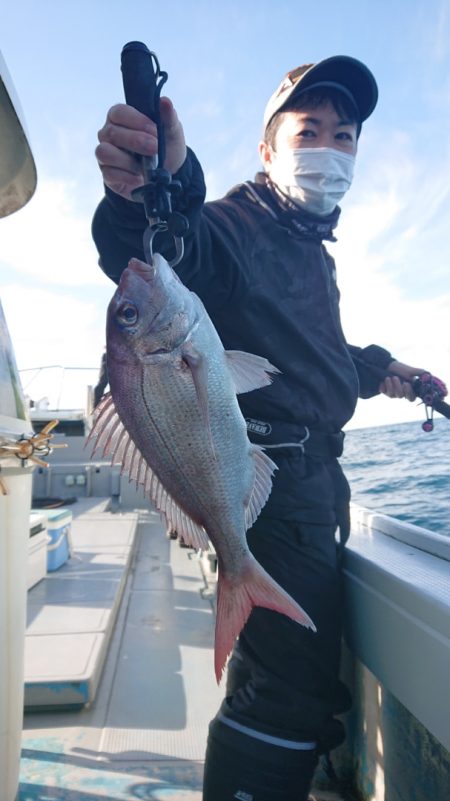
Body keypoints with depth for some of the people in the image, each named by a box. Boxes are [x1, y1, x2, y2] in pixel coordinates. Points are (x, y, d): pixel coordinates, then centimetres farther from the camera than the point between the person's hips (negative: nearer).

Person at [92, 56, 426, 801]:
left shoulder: (312, 249, 21)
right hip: (270, 471, -10)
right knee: (292, 684, -10)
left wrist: (374, 367, 27)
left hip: (310, 472, 11)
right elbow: (160, 254, -33)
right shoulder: (240, 224, -9)